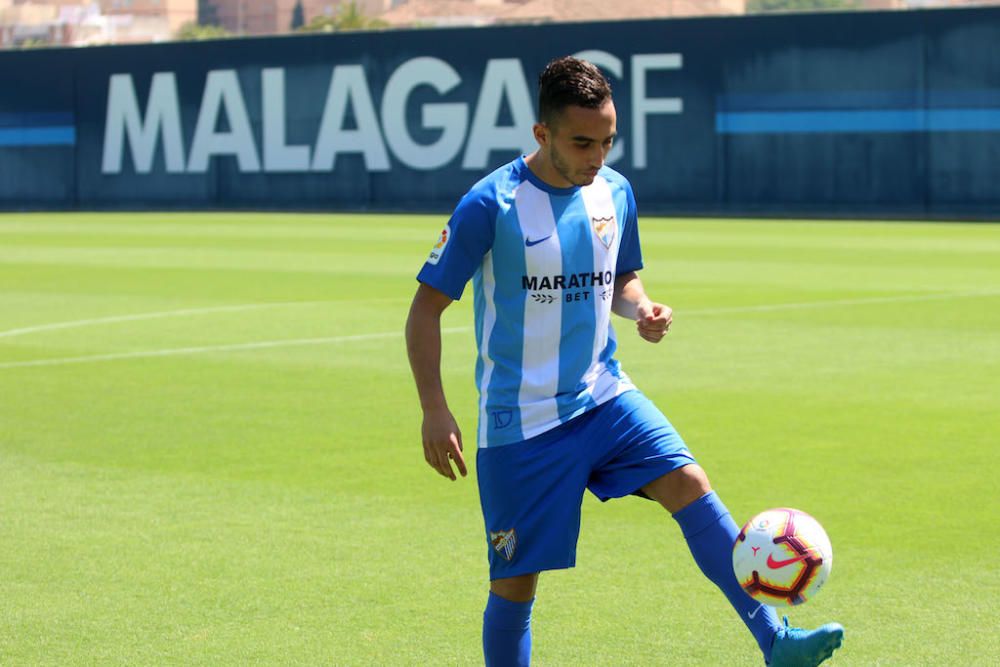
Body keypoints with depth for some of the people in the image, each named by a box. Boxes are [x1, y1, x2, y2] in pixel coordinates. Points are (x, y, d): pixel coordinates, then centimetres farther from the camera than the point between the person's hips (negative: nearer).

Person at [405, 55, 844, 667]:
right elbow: (427, 307, -9)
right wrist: (435, 410, -17)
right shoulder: (491, 204, -14)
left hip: (603, 395, 4)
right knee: (515, 581, 0)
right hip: (519, 420, -4)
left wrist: (642, 308, -5)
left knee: (688, 483, -17)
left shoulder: (615, 193, 2)